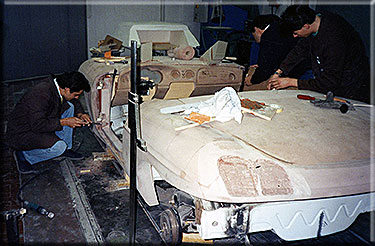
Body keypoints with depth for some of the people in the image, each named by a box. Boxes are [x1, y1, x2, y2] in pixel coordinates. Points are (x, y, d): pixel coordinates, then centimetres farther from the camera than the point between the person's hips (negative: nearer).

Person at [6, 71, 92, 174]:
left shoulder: (56, 84, -6)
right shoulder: (41, 94, -32)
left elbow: (74, 101, 14)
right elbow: (38, 125, -32)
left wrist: (80, 114, -4)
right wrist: (64, 122, -25)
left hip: (37, 122, 9)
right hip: (20, 134, -9)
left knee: (69, 106, -1)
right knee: (59, 146, -29)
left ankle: (65, 150, 6)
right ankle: (23, 155, -3)